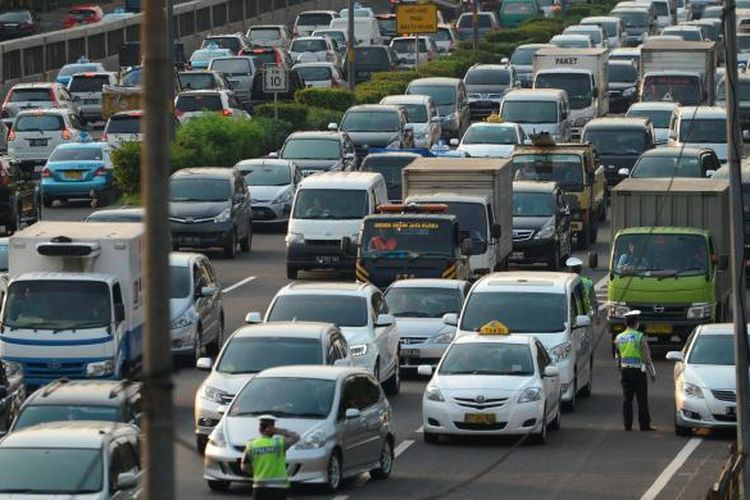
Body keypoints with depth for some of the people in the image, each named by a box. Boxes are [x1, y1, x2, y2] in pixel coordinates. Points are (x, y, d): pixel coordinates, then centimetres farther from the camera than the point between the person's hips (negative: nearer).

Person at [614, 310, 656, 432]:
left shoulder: (619, 338, 6)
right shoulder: (639, 337, -10)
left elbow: (617, 357, 12)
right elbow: (646, 357, -9)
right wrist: (652, 373, 0)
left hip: (625, 371, 4)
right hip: (638, 371, -4)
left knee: (627, 399, 8)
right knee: (642, 400, 1)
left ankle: (627, 425, 7)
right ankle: (644, 425, 2)